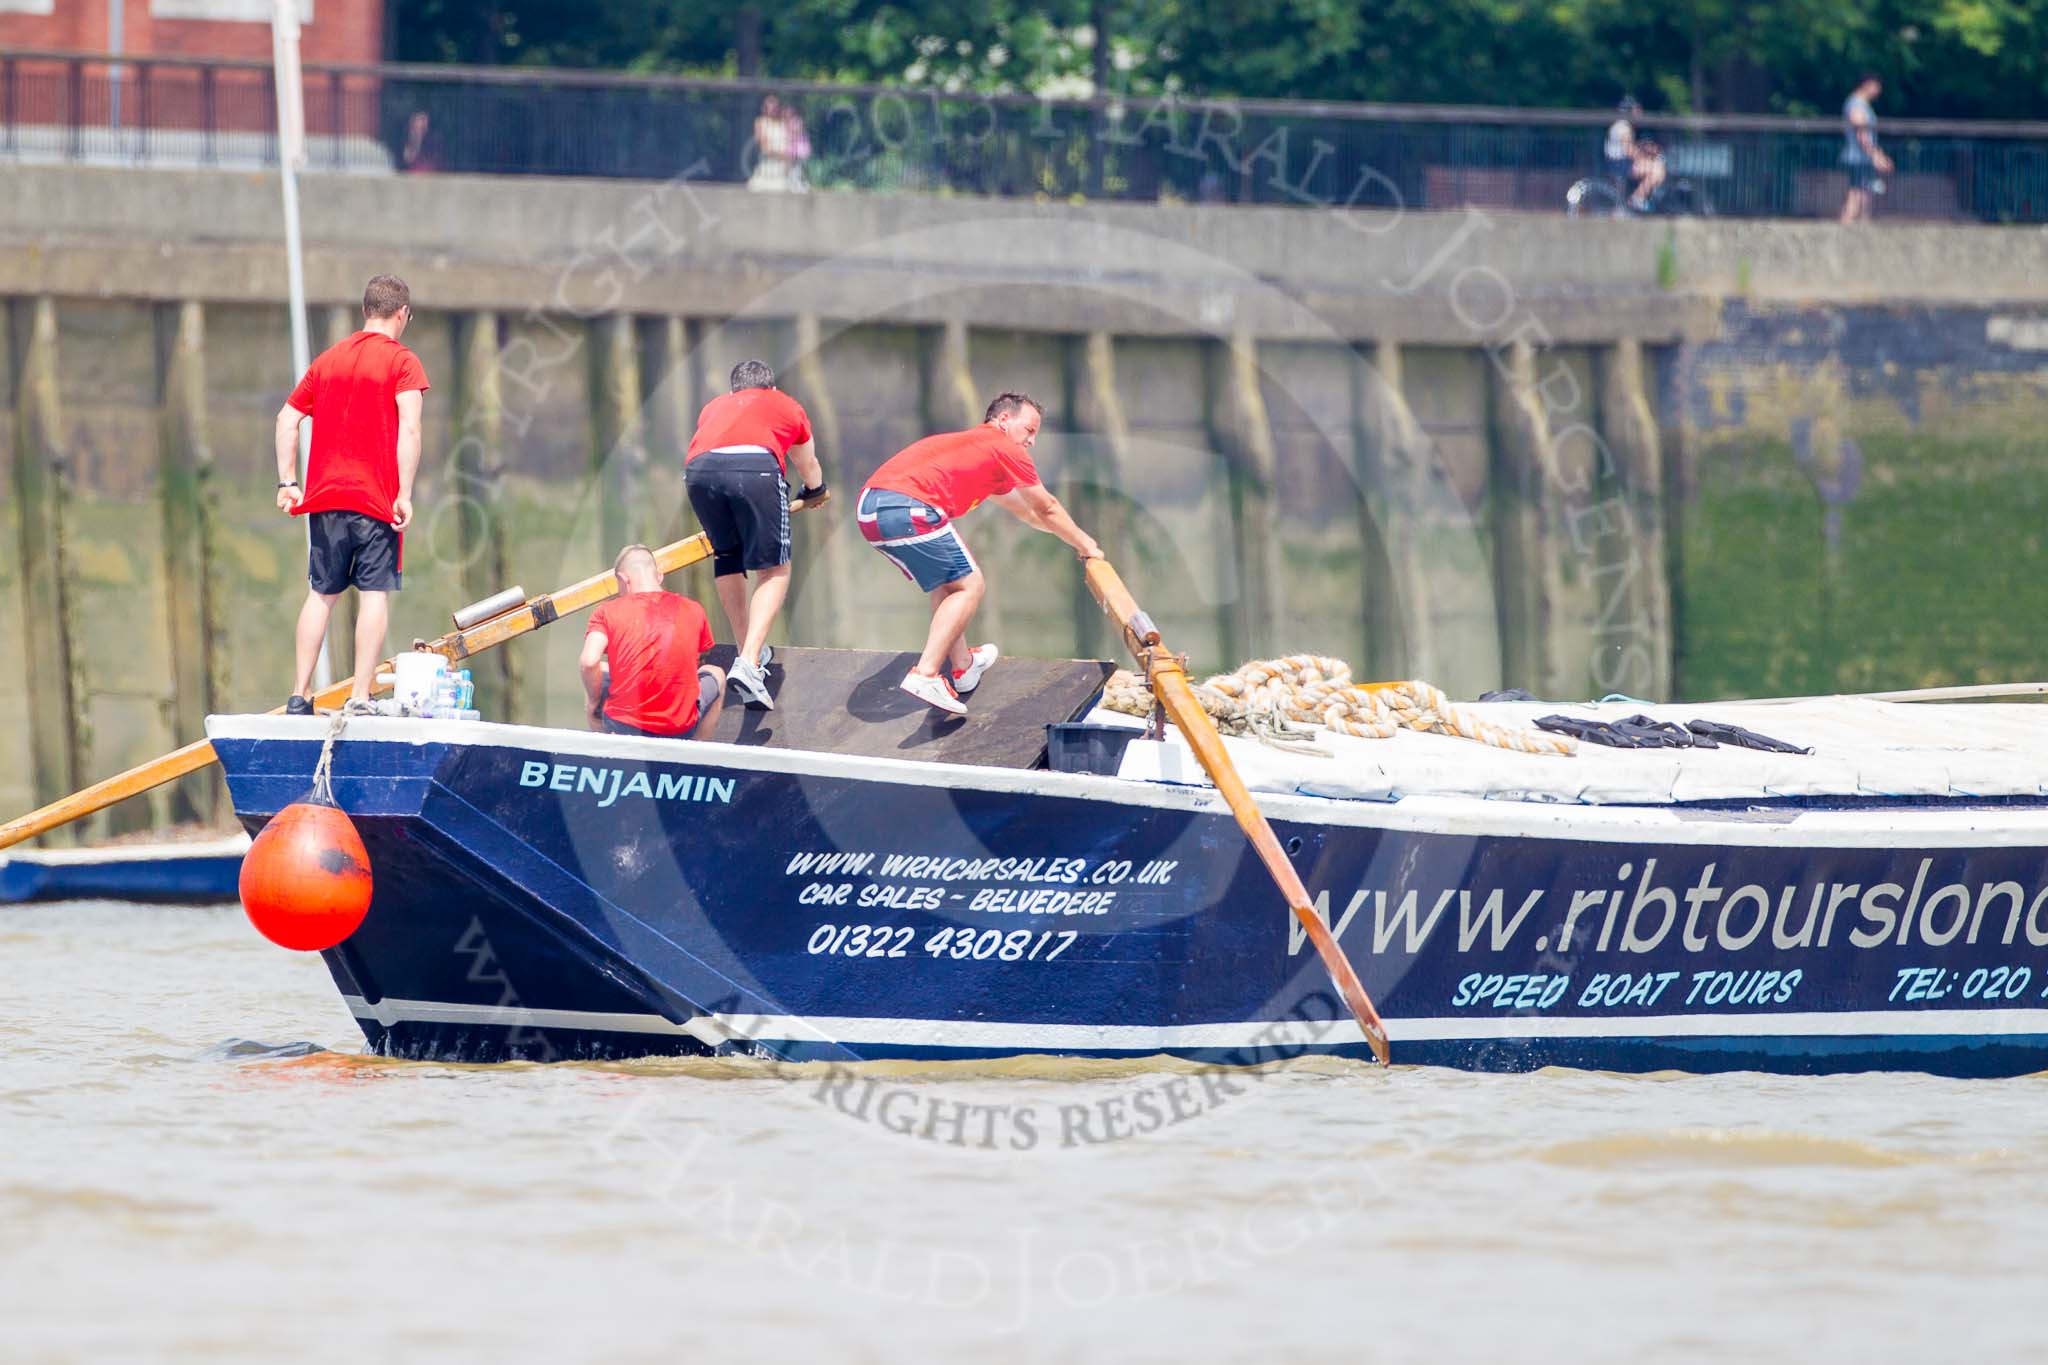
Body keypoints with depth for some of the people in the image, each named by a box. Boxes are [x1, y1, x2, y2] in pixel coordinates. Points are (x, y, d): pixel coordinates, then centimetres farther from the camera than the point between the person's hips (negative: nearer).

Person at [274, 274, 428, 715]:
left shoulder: (328, 359, 14)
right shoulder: (402, 362, -3)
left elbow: (287, 419, 13)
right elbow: (409, 427, -15)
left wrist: (287, 482, 14)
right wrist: (404, 494, -15)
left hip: (325, 497, 5)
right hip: (376, 499, -5)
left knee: (321, 593, 12)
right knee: (375, 594, -2)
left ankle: (299, 696, 8)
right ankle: (360, 697, -9)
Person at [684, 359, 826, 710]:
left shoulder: (715, 407, 39)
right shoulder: (789, 407, 36)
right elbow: (809, 467, 53)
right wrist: (813, 493, 75)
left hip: (699, 469, 2)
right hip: (756, 466, -2)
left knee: (727, 560, 25)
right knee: (774, 570, 6)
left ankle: (748, 652, 29)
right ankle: (749, 663, -12)